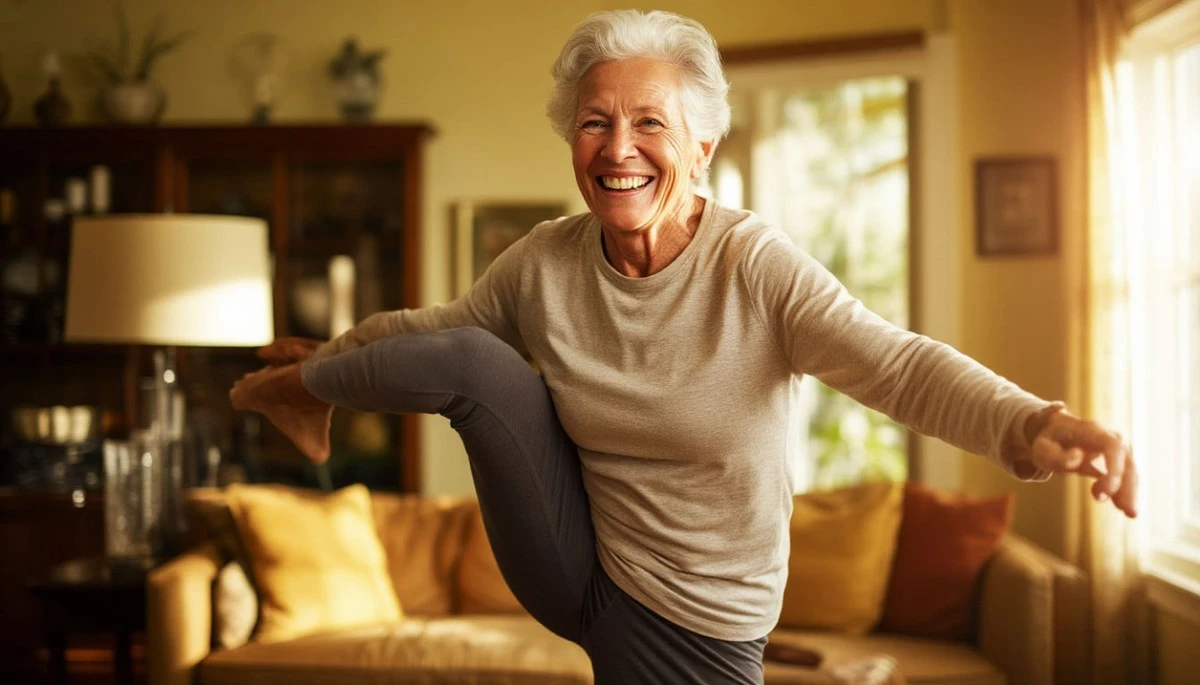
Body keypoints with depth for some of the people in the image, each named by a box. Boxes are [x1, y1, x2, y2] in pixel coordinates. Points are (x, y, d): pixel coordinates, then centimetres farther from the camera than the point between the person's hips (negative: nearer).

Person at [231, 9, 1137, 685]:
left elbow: (894, 364, -33)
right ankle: (303, 393, 16)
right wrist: (333, 353, 27)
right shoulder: (544, 264, -5)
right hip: (574, 569, 3)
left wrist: (1029, 425, -51)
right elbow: (440, 326, 14)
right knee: (468, 360, -15)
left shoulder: (755, 266, -19)